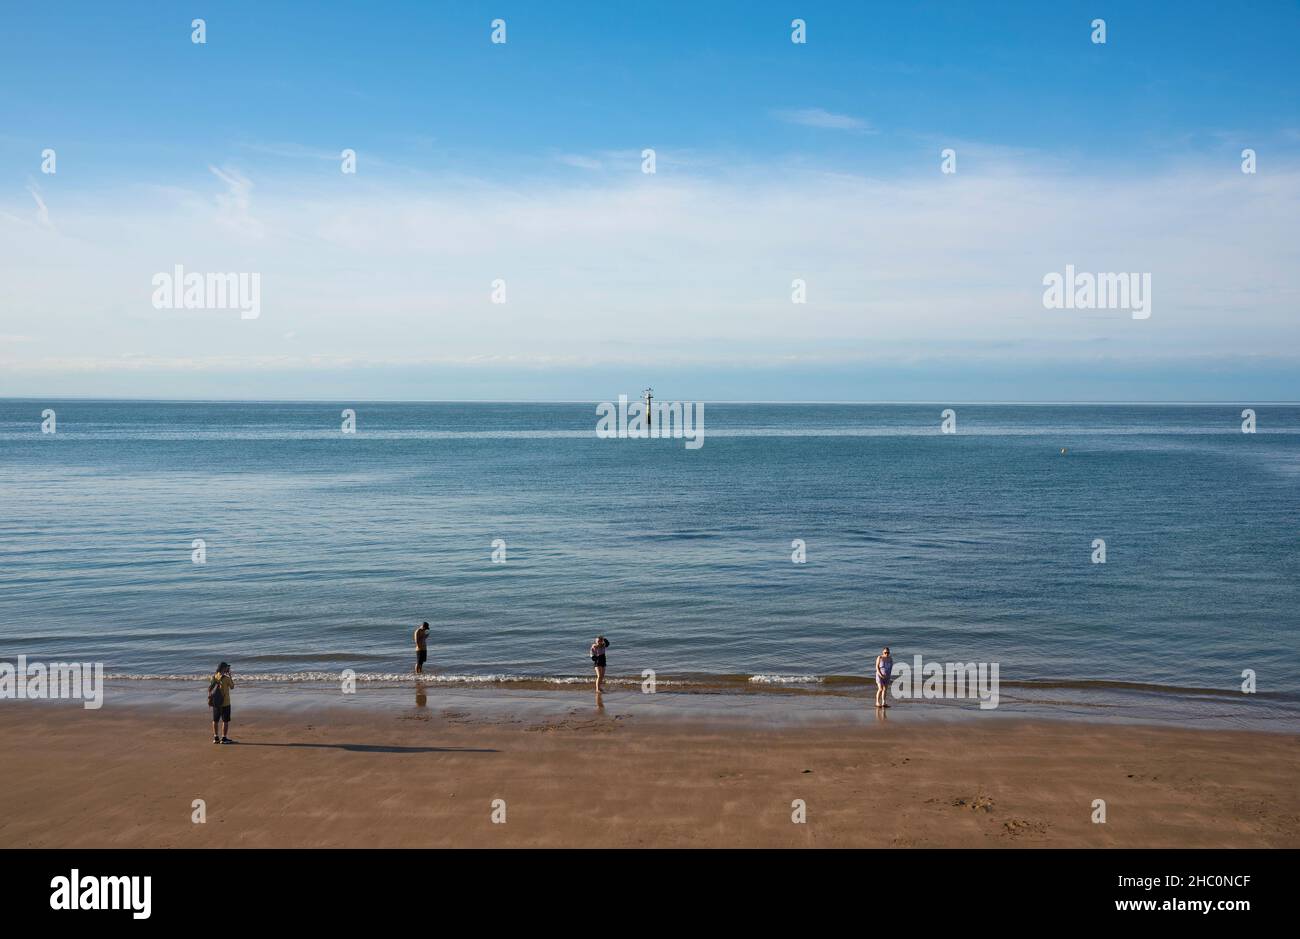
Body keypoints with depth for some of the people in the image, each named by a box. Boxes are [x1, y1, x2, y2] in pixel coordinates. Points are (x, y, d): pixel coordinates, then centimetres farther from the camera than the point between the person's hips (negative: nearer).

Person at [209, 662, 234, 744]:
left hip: (215, 702, 5)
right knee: (225, 721, 2)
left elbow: (209, 688, 5)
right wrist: (230, 676, 6)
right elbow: (232, 687, 0)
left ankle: (216, 737, 17)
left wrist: (209, 697, 16)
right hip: (225, 703, -5)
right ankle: (224, 738, 1)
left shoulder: (214, 677, -1)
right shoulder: (226, 678, -16)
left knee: (215, 720, 14)